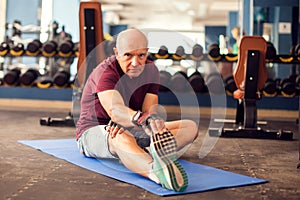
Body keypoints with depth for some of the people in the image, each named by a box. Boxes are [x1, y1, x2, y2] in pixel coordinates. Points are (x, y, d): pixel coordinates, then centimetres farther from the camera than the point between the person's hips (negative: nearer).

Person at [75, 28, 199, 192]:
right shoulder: (106, 72, -22)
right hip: (94, 132, -6)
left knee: (191, 127, -11)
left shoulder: (150, 70, -1)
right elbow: (114, 108, -42)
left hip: (131, 130, 7)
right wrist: (144, 120, -63)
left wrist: (124, 120, -32)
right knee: (121, 139, -45)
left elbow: (150, 109, -10)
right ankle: (159, 174, -75)